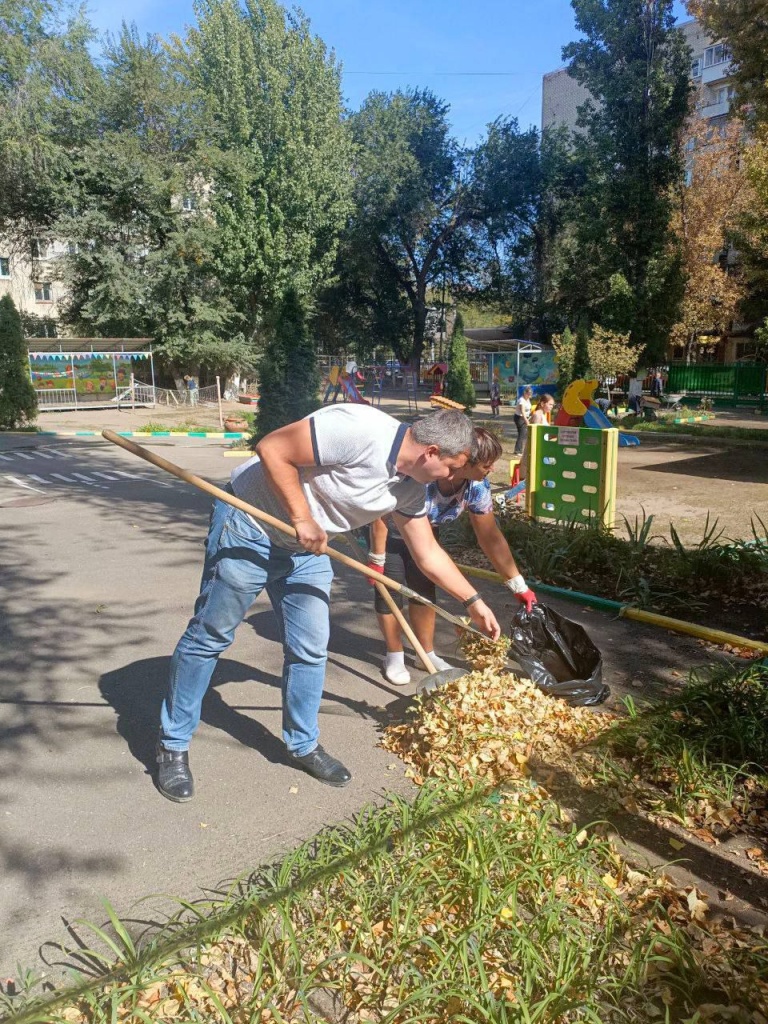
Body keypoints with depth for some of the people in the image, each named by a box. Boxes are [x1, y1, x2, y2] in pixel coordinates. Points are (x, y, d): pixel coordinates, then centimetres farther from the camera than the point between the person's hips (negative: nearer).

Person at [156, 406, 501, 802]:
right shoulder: (358, 430, -29)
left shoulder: (411, 488, -3)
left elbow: (428, 554, 7)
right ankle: (172, 746, 20)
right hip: (248, 527, -7)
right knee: (209, 637, 4)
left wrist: (474, 601, 9)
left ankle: (304, 745, 28)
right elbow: (271, 449, -26)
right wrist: (302, 518, -23)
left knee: (310, 650, 7)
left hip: (307, 548, 7)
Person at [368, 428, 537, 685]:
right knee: (391, 592, -4)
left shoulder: (477, 486, -21)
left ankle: (427, 653, 23)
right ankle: (395, 656, 14)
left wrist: (519, 586, -11)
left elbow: (491, 538, -12)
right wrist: (376, 559, -20)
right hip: (388, 528, -5)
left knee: (425, 589, 6)